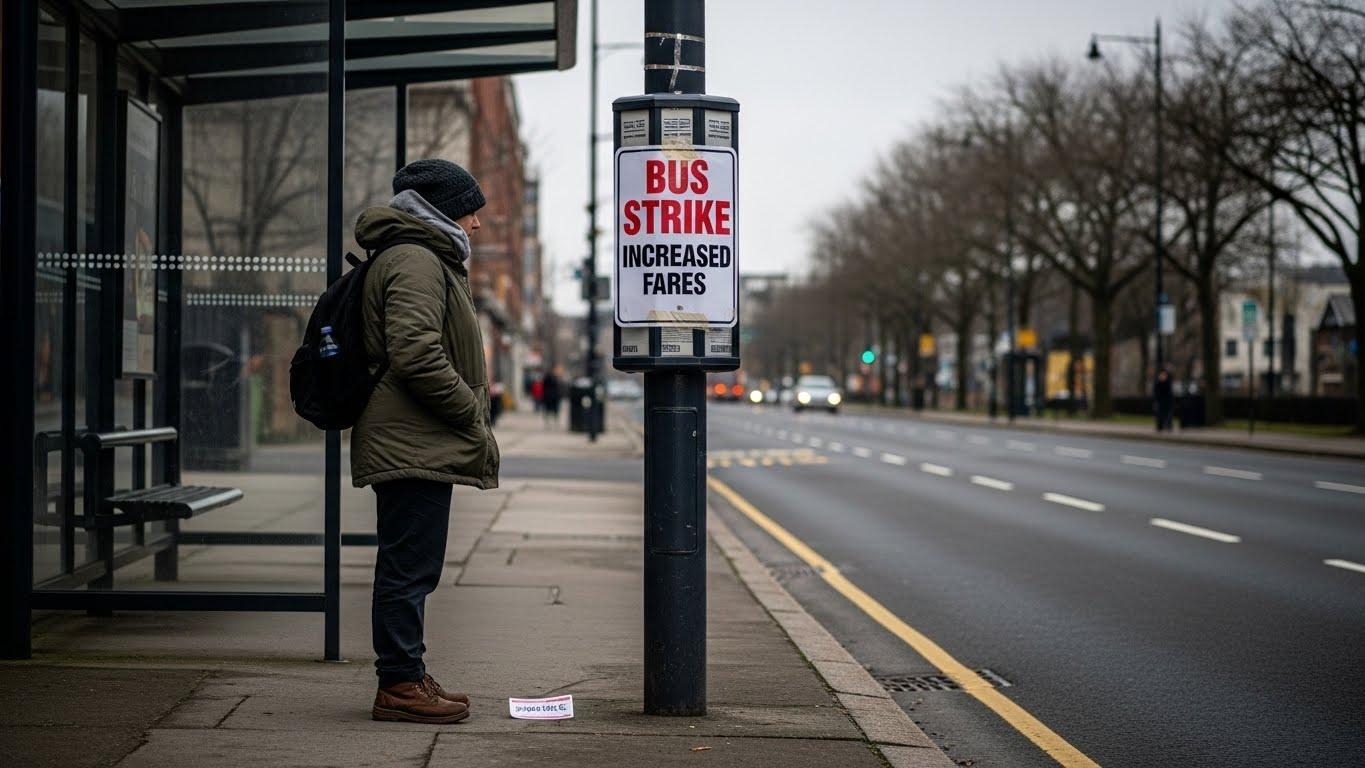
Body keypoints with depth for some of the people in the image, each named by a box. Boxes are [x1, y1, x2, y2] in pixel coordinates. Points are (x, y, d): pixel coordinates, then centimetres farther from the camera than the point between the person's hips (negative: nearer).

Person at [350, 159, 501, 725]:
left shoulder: (427, 259, 23)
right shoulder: (416, 261, -12)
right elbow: (416, 354, -23)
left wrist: (472, 414, 18)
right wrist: (472, 412, -14)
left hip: (414, 444, 11)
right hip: (416, 445, -11)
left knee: (408, 566, 14)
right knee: (410, 566, -8)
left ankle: (405, 677, 21)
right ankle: (400, 684, -4)